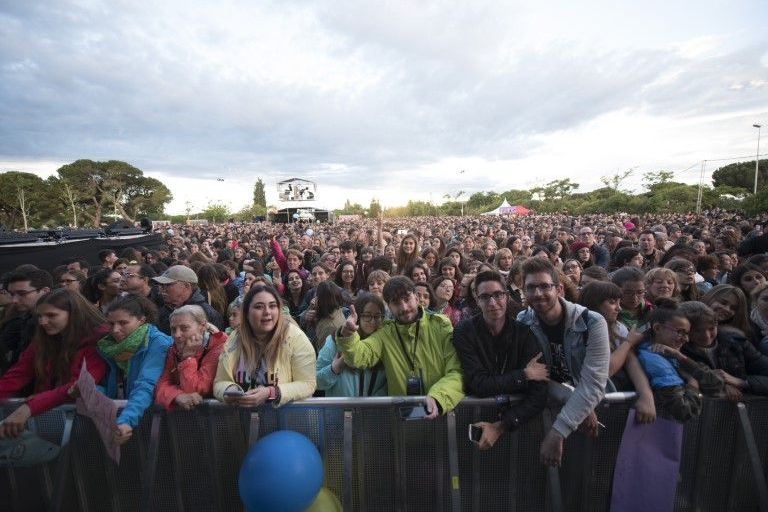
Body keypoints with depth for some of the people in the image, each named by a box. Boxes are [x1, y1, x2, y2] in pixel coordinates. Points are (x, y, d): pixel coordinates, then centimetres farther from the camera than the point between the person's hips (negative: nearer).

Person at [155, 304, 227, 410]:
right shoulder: (175, 349, 5)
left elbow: (193, 390, -14)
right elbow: (162, 384, -4)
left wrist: (188, 357, -17)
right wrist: (178, 396, -22)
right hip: (179, 411, 5)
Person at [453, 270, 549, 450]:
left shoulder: (525, 332, -7)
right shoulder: (464, 332, -11)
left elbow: (538, 394, -12)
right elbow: (479, 385, -16)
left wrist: (501, 426, -21)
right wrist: (524, 374, -12)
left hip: (514, 414, 2)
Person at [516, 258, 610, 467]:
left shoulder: (592, 323, -20)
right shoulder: (522, 323, -12)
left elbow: (593, 384, -24)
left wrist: (557, 432, -28)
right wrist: (581, 409, -20)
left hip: (595, 404, -1)